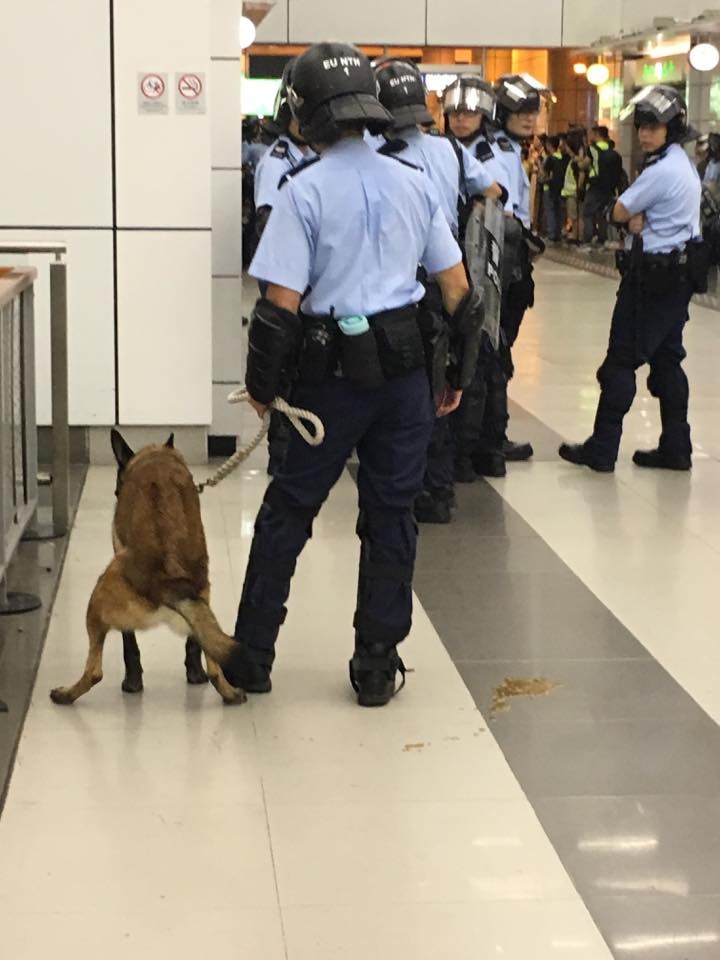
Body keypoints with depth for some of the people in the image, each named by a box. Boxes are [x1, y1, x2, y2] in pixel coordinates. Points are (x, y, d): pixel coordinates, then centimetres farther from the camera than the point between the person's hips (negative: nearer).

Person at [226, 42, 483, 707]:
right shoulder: (414, 183, 4)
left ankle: (252, 656, 17)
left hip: (332, 374, -3)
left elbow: (281, 304, -14)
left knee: (287, 511, 10)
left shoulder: (304, 191, -10)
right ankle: (377, 665, 17)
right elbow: (458, 291, 6)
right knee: (390, 515, 11)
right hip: (405, 368, 3)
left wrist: (263, 385, -2)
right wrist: (458, 374, 15)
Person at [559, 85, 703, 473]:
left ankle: (602, 448, 0)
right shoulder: (684, 165, 13)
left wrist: (633, 215, 4)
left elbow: (619, 212, -12)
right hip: (678, 272, 10)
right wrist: (640, 218, -10)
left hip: (653, 274, -10)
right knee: (667, 358, 11)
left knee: (622, 360, -4)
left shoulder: (662, 170, -18)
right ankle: (675, 448, 12)